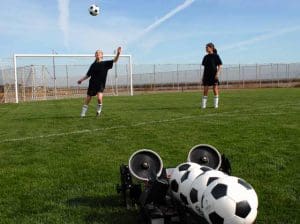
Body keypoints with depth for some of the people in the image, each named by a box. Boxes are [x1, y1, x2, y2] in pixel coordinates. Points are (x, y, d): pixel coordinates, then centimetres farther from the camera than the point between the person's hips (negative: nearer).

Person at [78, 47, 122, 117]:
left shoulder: (105, 63, 0)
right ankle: (83, 113, 24)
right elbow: (88, 75, 17)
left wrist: (118, 54, -27)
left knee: (99, 97, -23)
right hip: (92, 84, 3)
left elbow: (115, 60, -12)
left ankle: (99, 110, 5)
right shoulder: (93, 65, 7)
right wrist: (81, 80, 12)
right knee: (88, 99, 6)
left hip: (101, 85, -3)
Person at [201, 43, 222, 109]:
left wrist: (217, 74, -16)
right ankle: (203, 105, 2)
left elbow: (220, 66, -4)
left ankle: (216, 104, 5)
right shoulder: (206, 57, 12)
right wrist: (203, 76, 11)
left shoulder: (216, 56, -1)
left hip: (214, 75, -4)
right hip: (207, 75, 4)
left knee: (215, 89, -2)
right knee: (205, 90, 0)